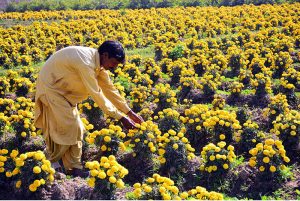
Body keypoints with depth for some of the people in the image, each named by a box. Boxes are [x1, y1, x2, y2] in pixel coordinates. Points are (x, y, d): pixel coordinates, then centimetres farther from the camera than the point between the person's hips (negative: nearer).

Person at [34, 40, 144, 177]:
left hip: (64, 89, 9)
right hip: (51, 86, -9)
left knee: (75, 127, 6)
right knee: (66, 126, -7)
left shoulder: (98, 62, -6)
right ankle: (52, 158, 17)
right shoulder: (86, 62, -34)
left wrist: (129, 112, -3)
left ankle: (74, 167, 13)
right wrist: (121, 118, -30)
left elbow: (110, 89, 0)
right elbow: (97, 94, -33)